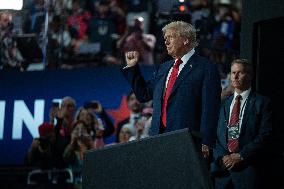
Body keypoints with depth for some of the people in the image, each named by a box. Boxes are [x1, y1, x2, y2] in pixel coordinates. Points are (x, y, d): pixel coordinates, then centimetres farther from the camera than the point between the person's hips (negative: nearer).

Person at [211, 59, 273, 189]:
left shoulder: (261, 103, 2)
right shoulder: (224, 103, 18)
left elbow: (264, 136, -6)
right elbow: (217, 135, 14)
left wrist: (240, 156, -12)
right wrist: (222, 157, -4)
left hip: (248, 168, -4)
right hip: (222, 167, 4)